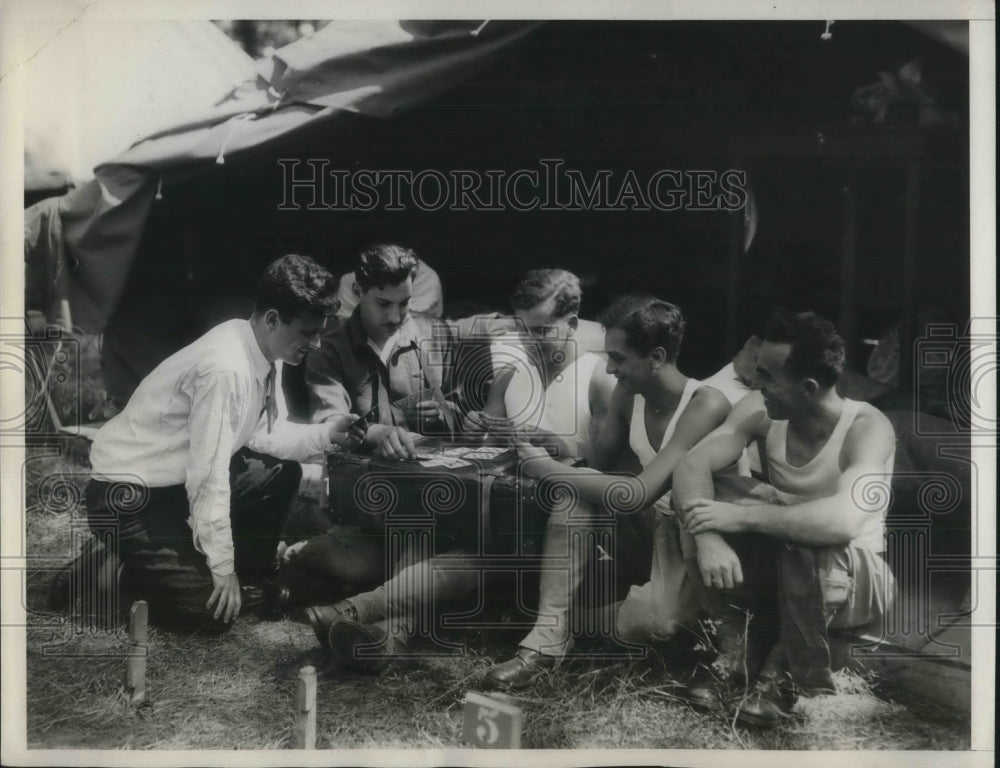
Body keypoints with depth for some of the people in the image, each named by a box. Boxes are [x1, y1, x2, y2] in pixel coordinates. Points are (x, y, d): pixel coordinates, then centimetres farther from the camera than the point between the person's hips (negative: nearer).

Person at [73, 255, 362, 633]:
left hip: (177, 479, 10)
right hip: (129, 497, -10)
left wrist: (328, 434, -4)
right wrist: (222, 567, -21)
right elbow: (208, 474, -28)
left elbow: (261, 434, 9)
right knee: (211, 609, -16)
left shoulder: (259, 352, -2)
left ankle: (252, 578, 19)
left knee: (282, 474, 10)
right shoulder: (226, 369, -30)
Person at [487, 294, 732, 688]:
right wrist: (550, 449, -14)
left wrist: (550, 471, -27)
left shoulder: (705, 405, -27)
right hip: (652, 522, 6)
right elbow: (599, 462, 10)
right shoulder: (627, 395, -3)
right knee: (575, 494, -20)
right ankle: (548, 638, -24)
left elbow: (640, 494, -34)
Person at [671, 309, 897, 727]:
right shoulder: (761, 411, -11)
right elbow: (692, 464, -18)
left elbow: (843, 520, -43)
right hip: (785, 568, 5)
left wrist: (741, 516, -37)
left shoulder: (867, 427, -26)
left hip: (857, 580, -4)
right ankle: (730, 653, -1)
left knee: (804, 546, -38)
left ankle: (790, 676, -11)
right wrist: (708, 538, -36)